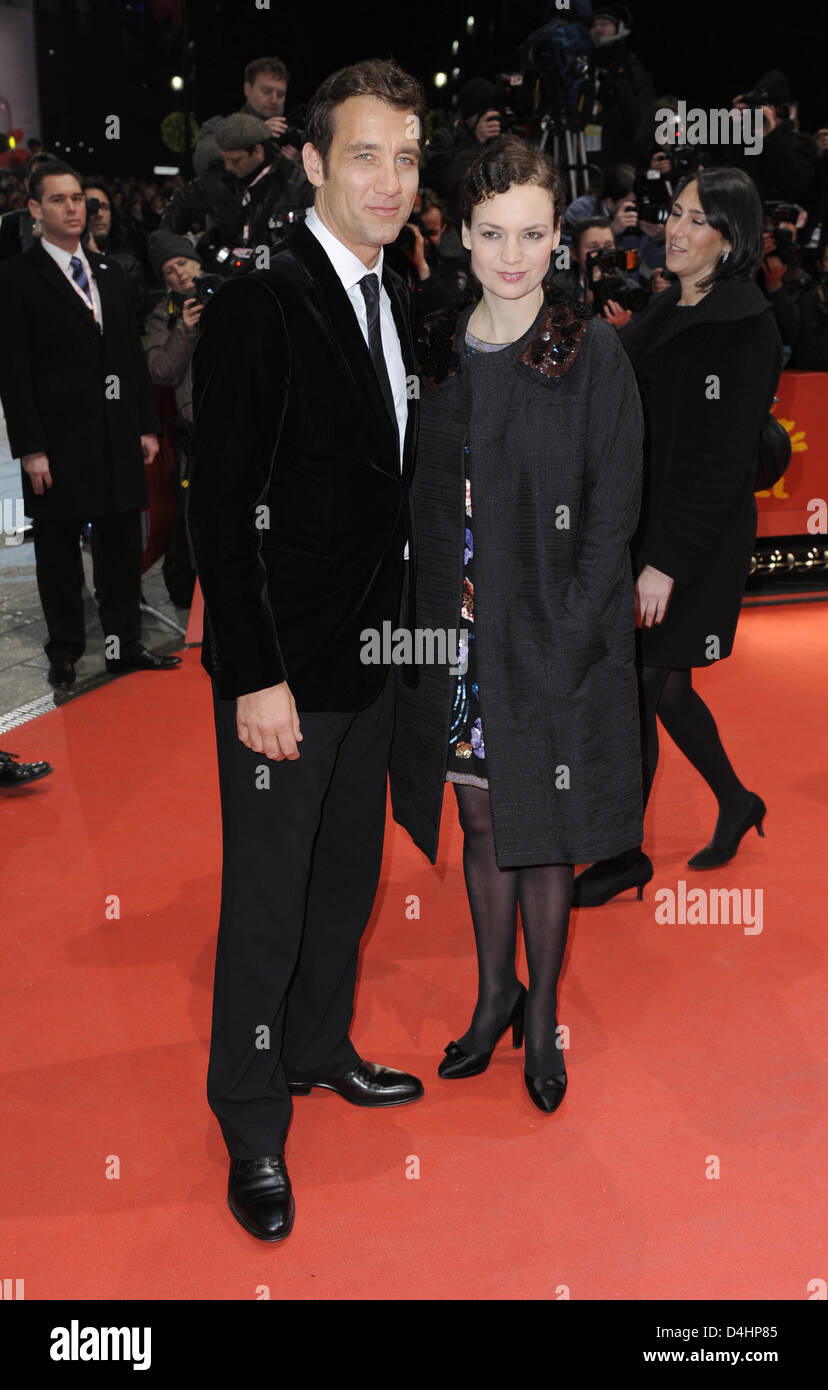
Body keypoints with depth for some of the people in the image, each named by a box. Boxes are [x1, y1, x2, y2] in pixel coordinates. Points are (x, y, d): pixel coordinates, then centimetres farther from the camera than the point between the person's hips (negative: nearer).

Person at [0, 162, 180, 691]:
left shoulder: (110, 273, 14)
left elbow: (134, 355, 15)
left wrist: (148, 425, 9)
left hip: (120, 438, 5)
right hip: (60, 440, -5)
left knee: (123, 546, 11)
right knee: (59, 553, 5)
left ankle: (126, 644, 22)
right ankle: (64, 655, 16)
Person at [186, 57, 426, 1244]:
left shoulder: (395, 305, 10)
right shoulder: (257, 306, -15)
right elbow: (222, 510, -18)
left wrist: (400, 624, 11)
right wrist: (257, 677, -20)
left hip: (370, 656, 8)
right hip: (284, 667, -8)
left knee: (349, 874, 20)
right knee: (268, 900, 4)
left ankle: (318, 1046, 41)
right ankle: (252, 1124, 23)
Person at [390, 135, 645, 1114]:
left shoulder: (592, 353, -6)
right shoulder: (437, 348, 6)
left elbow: (613, 510, -8)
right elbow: (421, 500, 9)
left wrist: (563, 635, -14)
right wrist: (429, 620, 0)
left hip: (553, 638, -3)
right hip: (456, 631, 4)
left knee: (542, 831, 7)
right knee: (482, 820, 14)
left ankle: (542, 1012, 27)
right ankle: (494, 995, 33)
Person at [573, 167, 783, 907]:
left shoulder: (746, 329, -13)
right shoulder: (665, 312, 12)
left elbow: (725, 462, -18)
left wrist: (669, 561, -20)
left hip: (698, 541, -8)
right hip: (642, 525, 8)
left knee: (639, 690, -2)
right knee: (665, 687, 15)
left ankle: (626, 856, 14)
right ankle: (736, 803, 37)